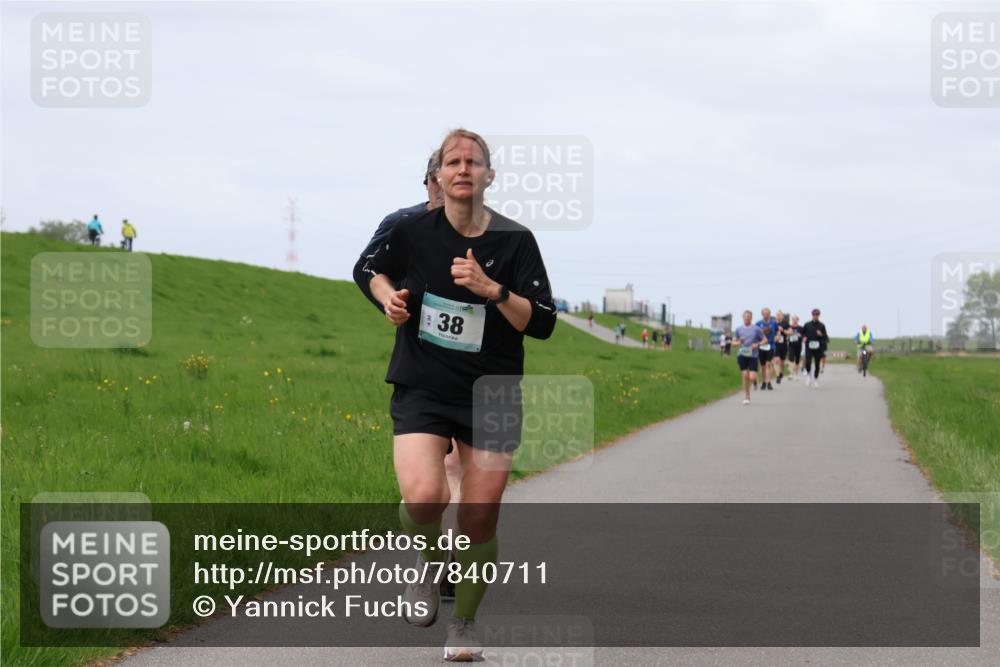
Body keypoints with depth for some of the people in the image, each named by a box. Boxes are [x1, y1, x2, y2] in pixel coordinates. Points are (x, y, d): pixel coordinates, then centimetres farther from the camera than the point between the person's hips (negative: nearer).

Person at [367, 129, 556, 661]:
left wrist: (492, 290, -21)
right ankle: (429, 564, 10)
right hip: (422, 391, 0)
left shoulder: (515, 240, -5)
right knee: (423, 498, -24)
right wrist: (389, 298, -1)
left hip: (492, 396, 0)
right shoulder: (413, 231, -2)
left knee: (479, 523, 0)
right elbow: (379, 273, 20)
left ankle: (463, 625, 23)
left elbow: (543, 323, -8)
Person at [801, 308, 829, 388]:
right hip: (809, 347, -1)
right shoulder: (807, 325, 4)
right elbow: (802, 333, 16)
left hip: (818, 348, 1)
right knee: (808, 363, -17)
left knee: (817, 364, 5)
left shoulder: (822, 326, 3)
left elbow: (826, 338, 4)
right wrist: (804, 338, -6)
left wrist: (821, 335, -16)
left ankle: (816, 379, 21)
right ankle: (807, 374, 13)